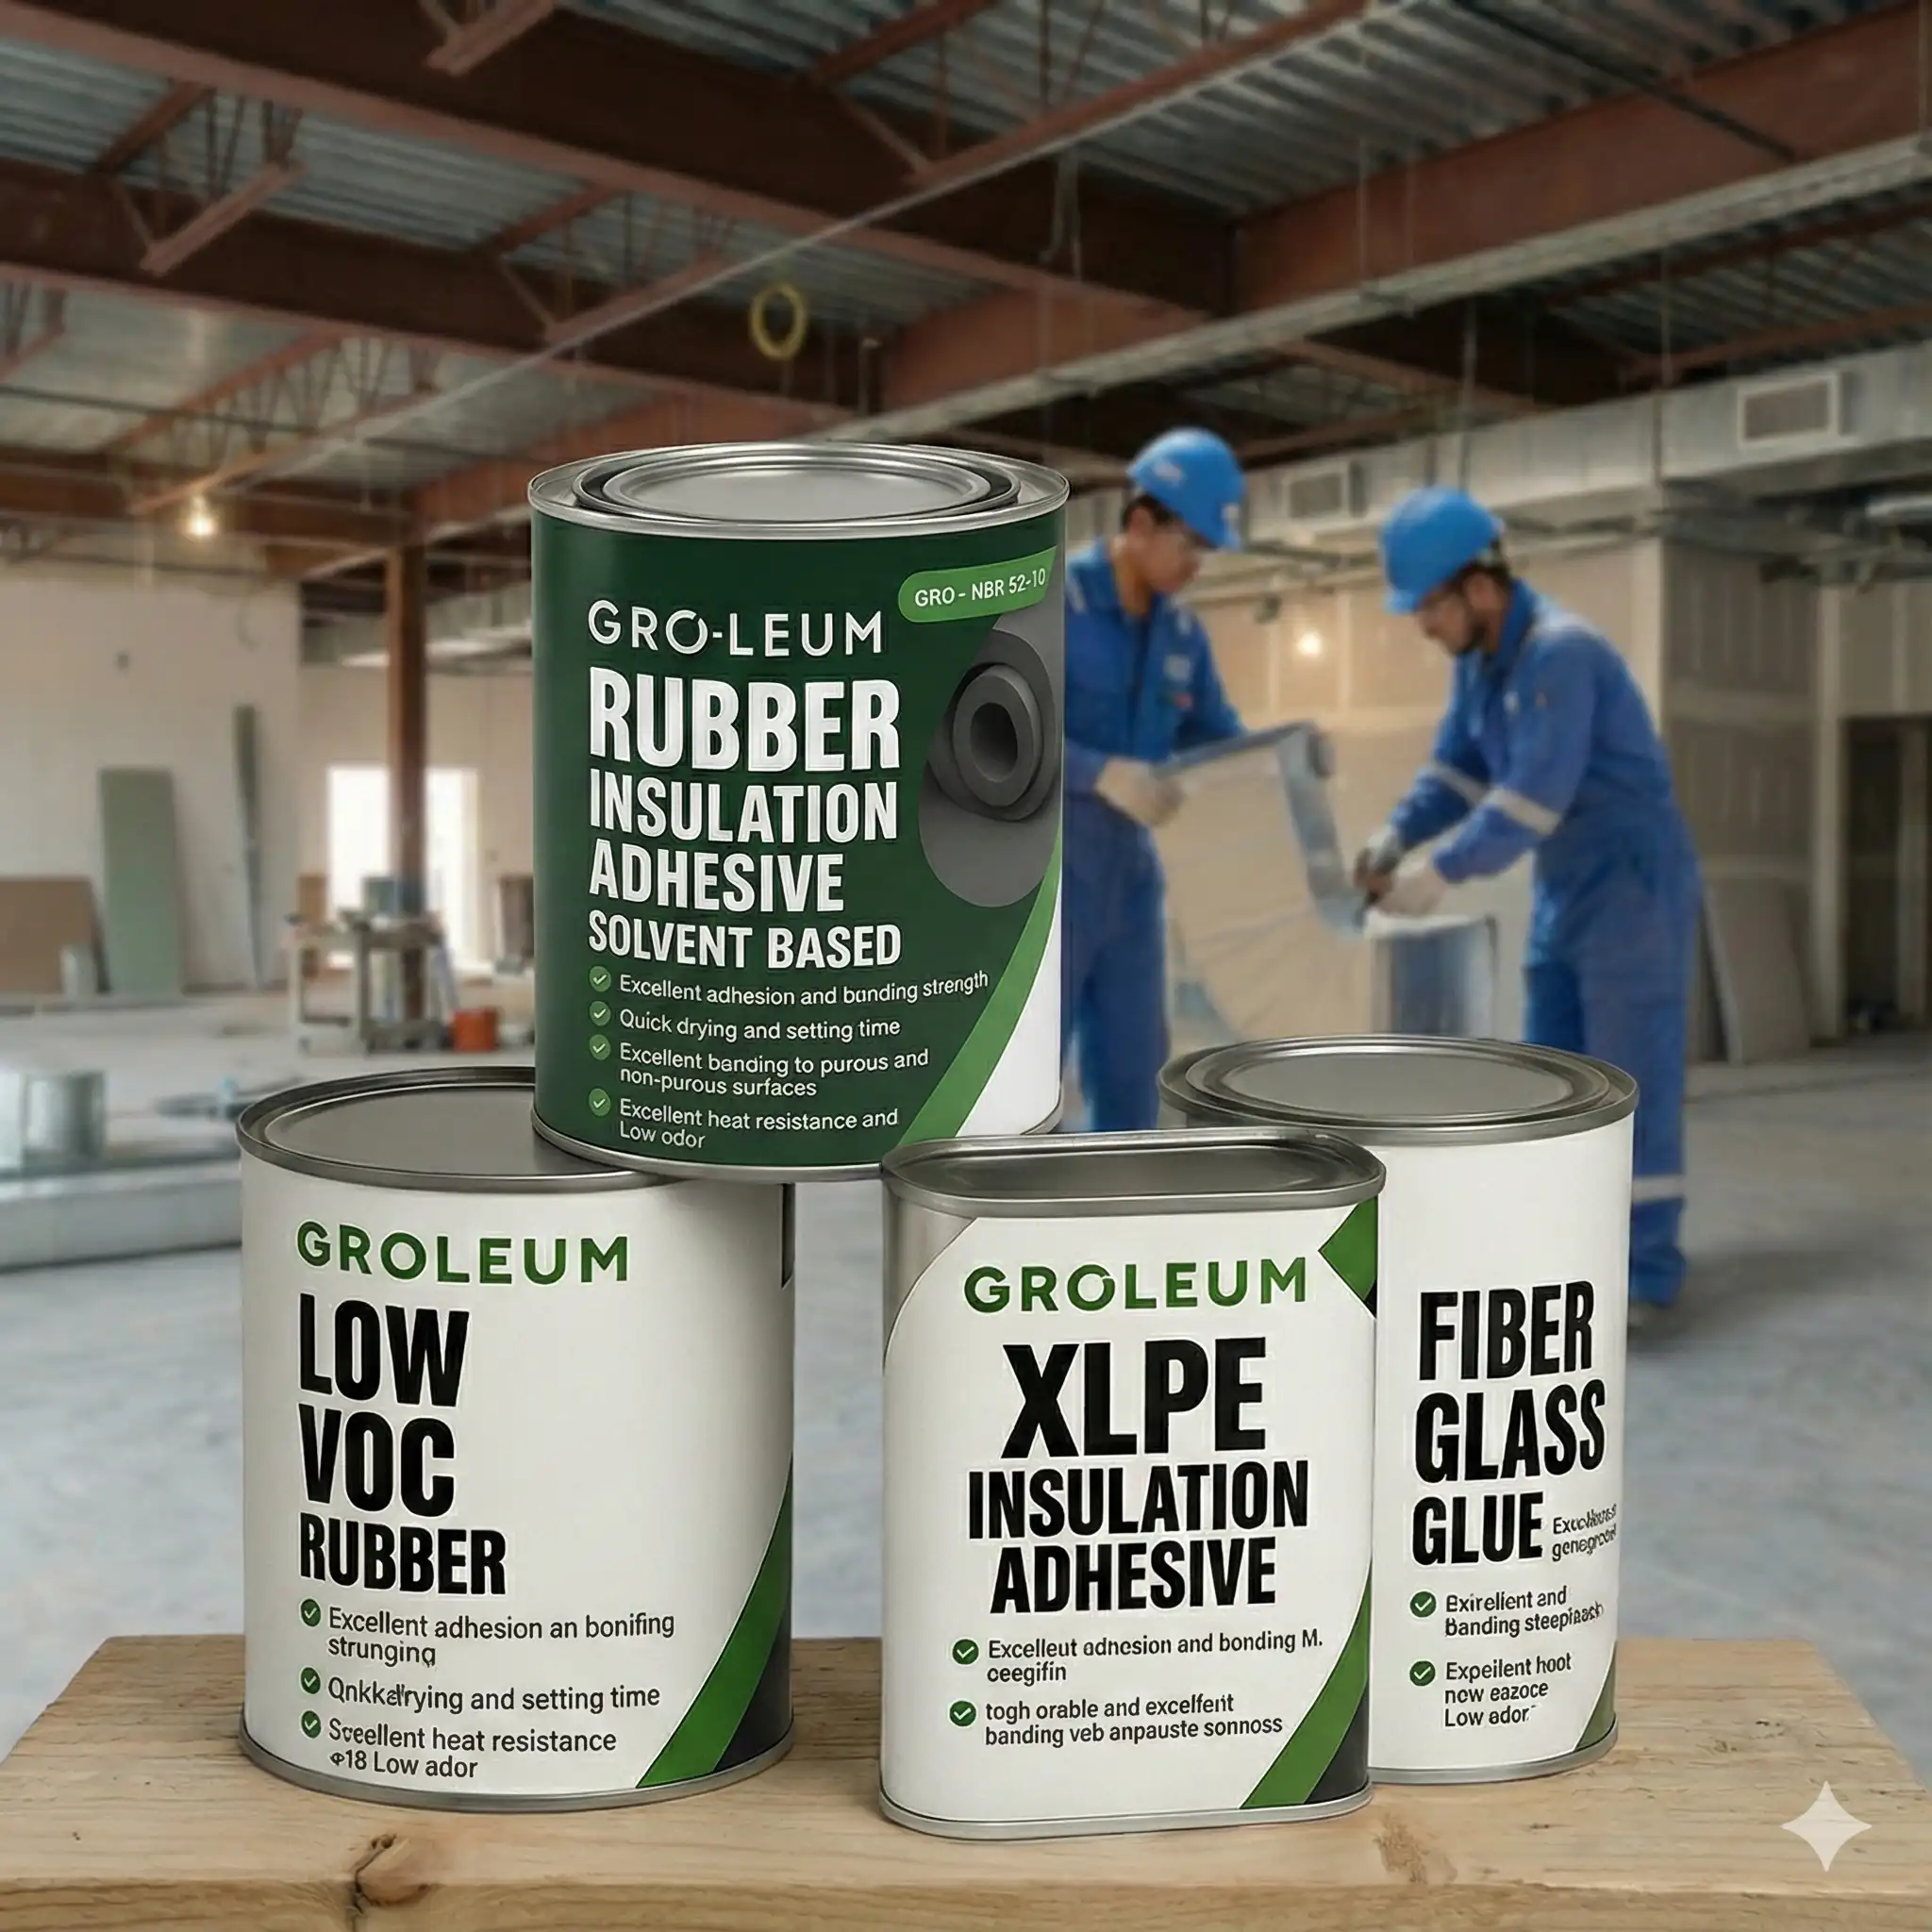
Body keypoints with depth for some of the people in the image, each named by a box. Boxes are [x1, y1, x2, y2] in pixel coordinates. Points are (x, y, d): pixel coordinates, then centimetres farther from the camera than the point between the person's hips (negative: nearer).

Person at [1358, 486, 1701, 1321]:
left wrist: (1441, 873, -24)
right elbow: (1456, 768, 9)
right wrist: (1393, 839, -6)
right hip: (1566, 889, 9)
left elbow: (1534, 797, -27)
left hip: (1634, 882, -9)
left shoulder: (1559, 651, -23)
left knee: (1631, 1078, -6)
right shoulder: (1479, 658, 5)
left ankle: (1645, 1272, 2)